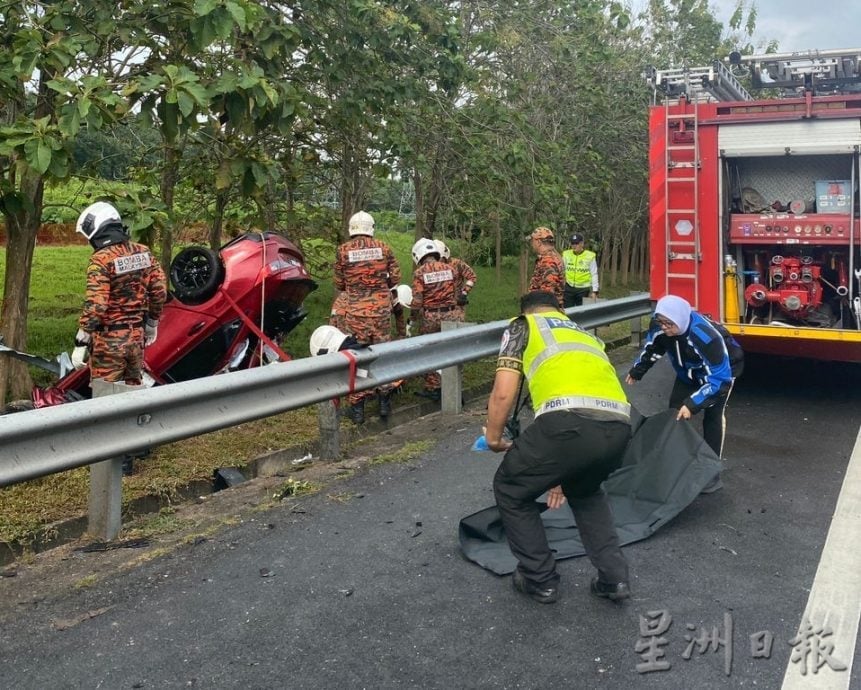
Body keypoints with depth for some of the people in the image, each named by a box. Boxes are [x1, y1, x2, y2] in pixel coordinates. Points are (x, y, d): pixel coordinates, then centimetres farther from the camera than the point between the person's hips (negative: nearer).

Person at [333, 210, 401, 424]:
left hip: (356, 310, -1)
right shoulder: (383, 248, 0)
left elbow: (339, 285, 5)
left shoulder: (343, 251, -4)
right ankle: (384, 398, 25)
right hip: (381, 308, 2)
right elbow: (395, 278, 5)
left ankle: (357, 408, 11)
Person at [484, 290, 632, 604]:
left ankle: (540, 579, 28)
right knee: (585, 491, 37)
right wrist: (562, 472, 50)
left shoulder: (522, 326, 21)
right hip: (618, 427, 6)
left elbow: (503, 394, 8)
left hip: (570, 419, -6)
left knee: (511, 490, 21)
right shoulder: (585, 334, 38)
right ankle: (613, 577, 29)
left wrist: (494, 438, 27)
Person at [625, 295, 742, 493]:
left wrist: (692, 404, -44)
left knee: (713, 415, -18)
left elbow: (718, 379, -40)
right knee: (675, 411, 3)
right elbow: (652, 347, -2)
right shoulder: (659, 326, -28)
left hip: (722, 369, -6)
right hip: (689, 371, 6)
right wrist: (636, 371, 9)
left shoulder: (706, 337, -45)